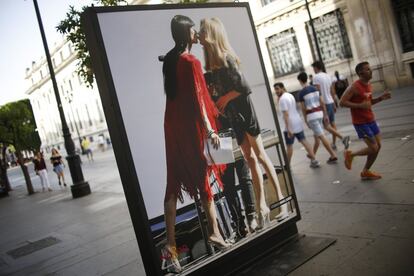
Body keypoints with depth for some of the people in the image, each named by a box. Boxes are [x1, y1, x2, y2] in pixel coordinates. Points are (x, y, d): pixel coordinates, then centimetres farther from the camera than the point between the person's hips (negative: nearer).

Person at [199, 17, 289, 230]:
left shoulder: (226, 58, -14)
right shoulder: (213, 62, 9)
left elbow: (244, 88, -18)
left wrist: (225, 99, -8)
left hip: (243, 111, -7)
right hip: (233, 116, 7)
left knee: (259, 155, -1)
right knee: (250, 159, 6)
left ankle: (280, 197, 10)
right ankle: (261, 206, 11)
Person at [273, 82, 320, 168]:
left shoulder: (282, 99, -17)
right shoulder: (290, 95, 14)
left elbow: (286, 114, -23)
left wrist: (288, 129, -25)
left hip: (290, 125, -9)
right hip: (298, 122, 9)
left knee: (289, 145, 3)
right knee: (304, 141, 9)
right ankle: (314, 160, 7)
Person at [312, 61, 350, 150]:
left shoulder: (316, 77, -11)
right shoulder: (328, 76, 11)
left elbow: (318, 92, -18)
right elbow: (332, 92, 15)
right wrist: (334, 104, 20)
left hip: (324, 103, -8)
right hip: (331, 102, 8)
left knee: (326, 125, -6)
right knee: (332, 123, 12)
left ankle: (342, 138, -19)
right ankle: (334, 144, 18)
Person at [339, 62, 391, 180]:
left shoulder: (369, 85, 9)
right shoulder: (354, 87, -18)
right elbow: (342, 102, -21)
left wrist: (381, 98, 5)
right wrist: (360, 105, -26)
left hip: (371, 120, 9)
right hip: (361, 123, -8)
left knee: (378, 146, 9)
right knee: (373, 148, -7)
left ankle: (366, 172, 23)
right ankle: (350, 154, 17)